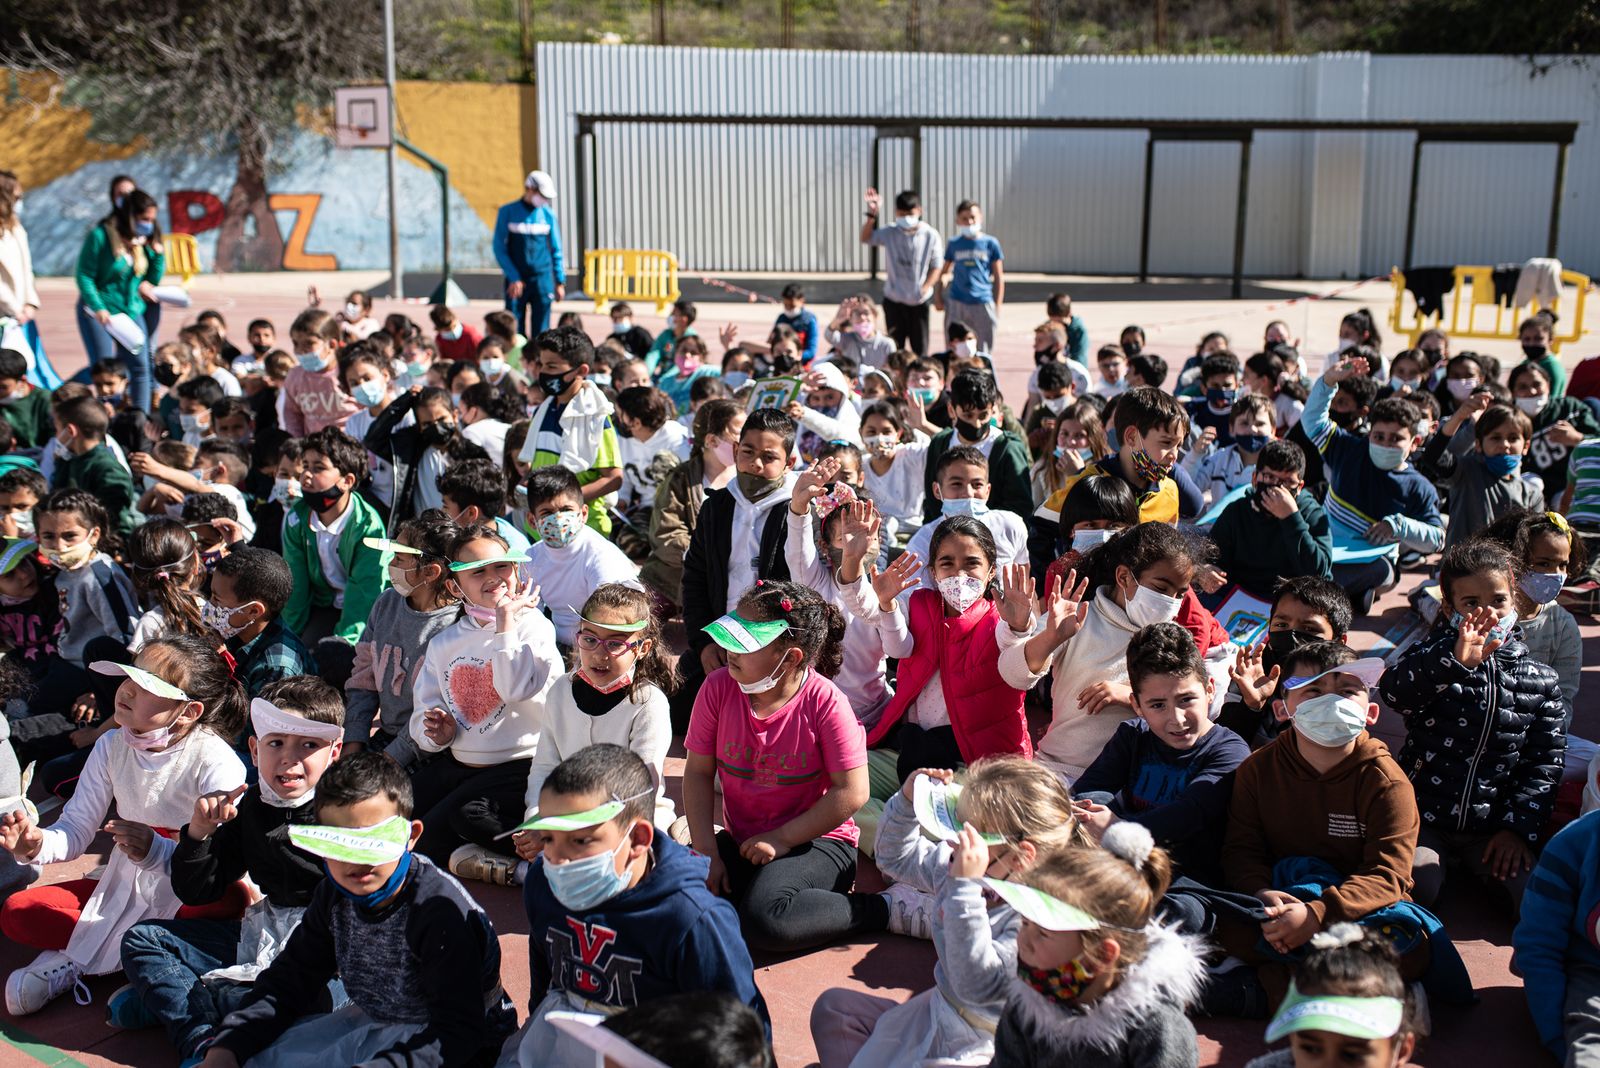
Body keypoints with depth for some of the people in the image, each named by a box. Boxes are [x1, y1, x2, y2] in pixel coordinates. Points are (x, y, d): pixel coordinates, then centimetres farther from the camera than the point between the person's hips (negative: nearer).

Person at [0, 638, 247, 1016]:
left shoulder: (215, 761, -20)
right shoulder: (112, 746, -2)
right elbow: (76, 831, -1)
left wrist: (157, 851, -40)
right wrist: (37, 844, -23)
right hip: (124, 889, 5)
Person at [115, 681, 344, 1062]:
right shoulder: (247, 807, 6)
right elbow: (196, 893, 8)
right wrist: (199, 833, -6)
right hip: (260, 935, 7)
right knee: (141, 939, 3)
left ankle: (167, 997, -17)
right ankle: (201, 1041, -15)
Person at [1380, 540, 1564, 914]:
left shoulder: (1540, 679, 6)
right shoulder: (1433, 657, -1)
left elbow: (1545, 763, 6)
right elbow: (1394, 690, -26)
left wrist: (1519, 827, -6)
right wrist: (1457, 660, -43)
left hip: (1495, 824, 2)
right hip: (1425, 815, -2)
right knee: (1414, 888, -25)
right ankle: (1437, 856, 3)